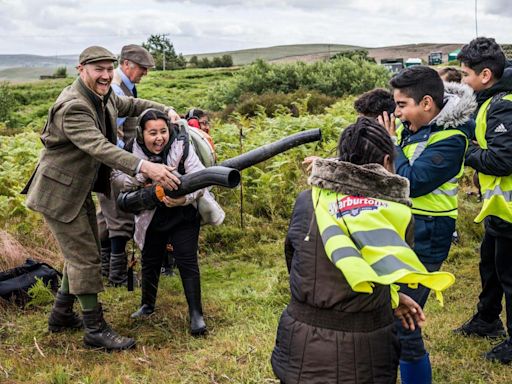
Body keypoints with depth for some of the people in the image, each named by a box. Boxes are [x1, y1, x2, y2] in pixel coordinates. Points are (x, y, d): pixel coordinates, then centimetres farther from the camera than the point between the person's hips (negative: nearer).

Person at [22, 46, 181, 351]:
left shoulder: (103, 96, 3)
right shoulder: (72, 107, -27)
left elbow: (129, 105, 21)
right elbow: (99, 148, -39)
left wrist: (166, 110, 6)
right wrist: (145, 167, -49)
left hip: (80, 190, 10)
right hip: (59, 193, -10)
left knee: (82, 253, 17)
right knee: (85, 258, -4)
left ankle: (62, 315, 32)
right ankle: (95, 330, 8)